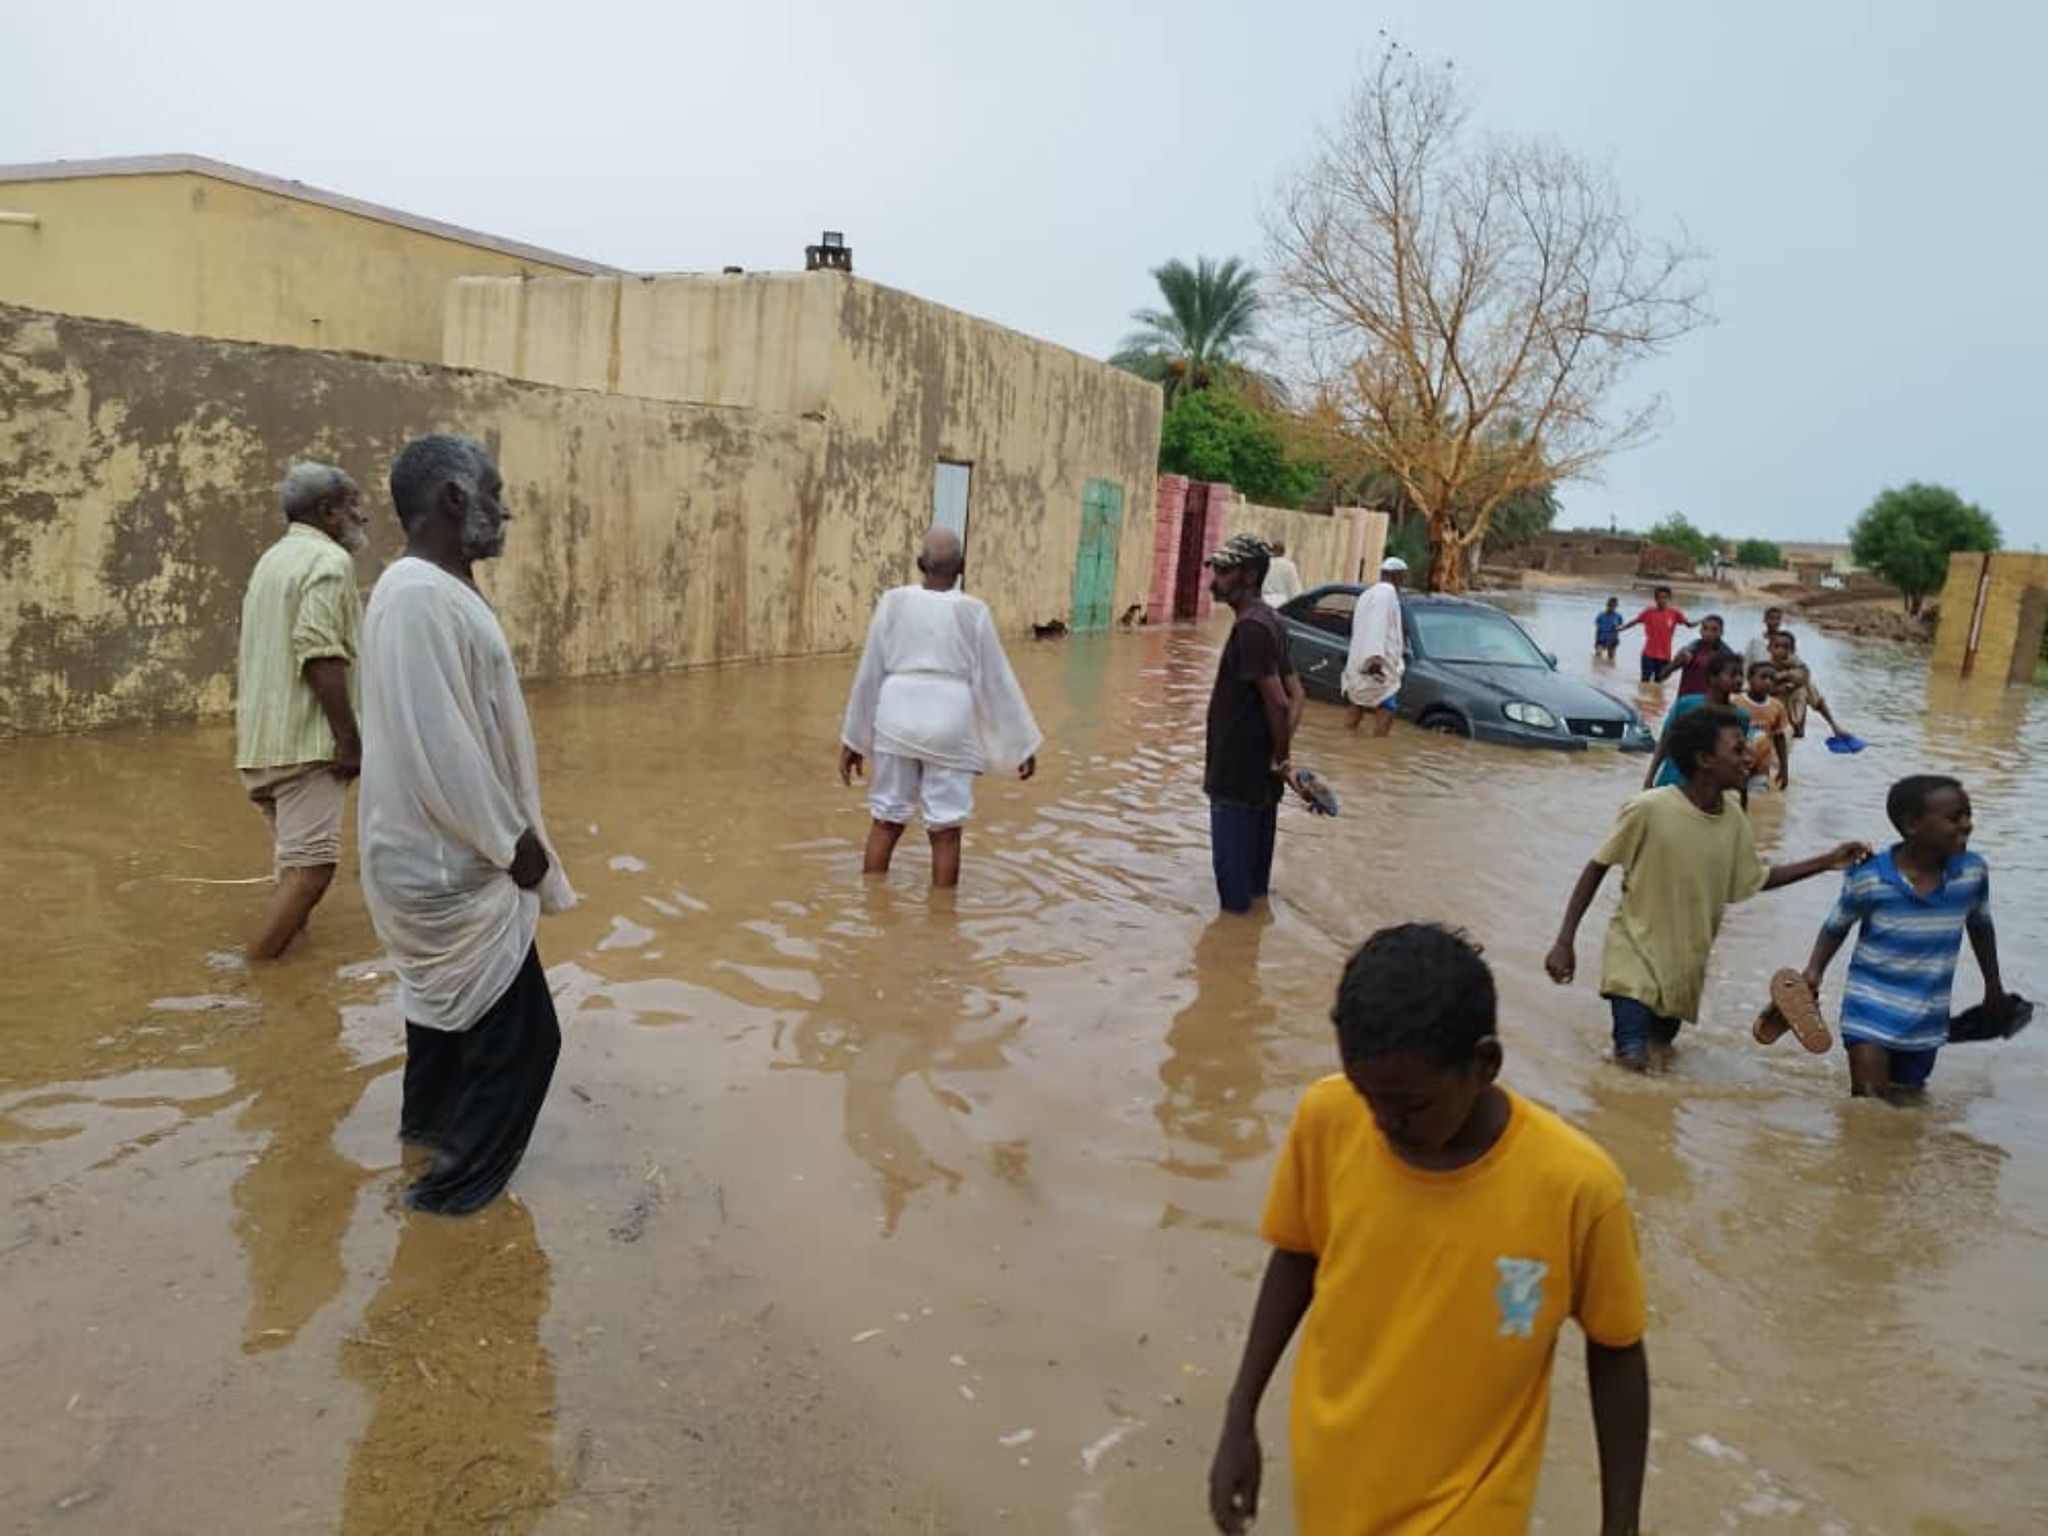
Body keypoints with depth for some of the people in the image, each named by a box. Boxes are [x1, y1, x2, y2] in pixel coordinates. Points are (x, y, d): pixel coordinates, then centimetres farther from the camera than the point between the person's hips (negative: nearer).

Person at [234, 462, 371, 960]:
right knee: (311, 865, -9)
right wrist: (351, 739, -21)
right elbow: (320, 653, -22)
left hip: (262, 741, 10)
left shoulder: (273, 559, 21)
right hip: (304, 740, -10)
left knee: (294, 862, 19)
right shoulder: (328, 559, -10)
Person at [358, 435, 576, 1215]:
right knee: (517, 1033, 2)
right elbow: (441, 747, -28)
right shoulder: (422, 596, -26)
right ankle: (458, 1181, 18)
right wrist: (513, 842, -18)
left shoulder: (434, 588, 7)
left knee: (451, 1004, 29)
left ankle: (431, 1116, 50)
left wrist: (505, 835, 17)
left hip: (441, 854, 11)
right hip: (455, 863, -11)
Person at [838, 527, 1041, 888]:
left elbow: (869, 674, 2)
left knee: (886, 821, 12)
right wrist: (1023, 744, 8)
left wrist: (853, 738, 11)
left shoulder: (893, 602, -1)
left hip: (897, 721, 2)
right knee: (945, 831, 6)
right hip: (949, 727, -2)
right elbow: (996, 681, -1)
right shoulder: (973, 612, -5)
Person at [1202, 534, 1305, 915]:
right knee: (1254, 872, 21)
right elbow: (1297, 696, 11)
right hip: (1259, 774, 10)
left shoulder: (1250, 628, -21)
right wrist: (1281, 755, 4)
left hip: (1237, 774, -10)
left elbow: (1277, 702, -26)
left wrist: (1280, 756, -14)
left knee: (1233, 869, 3)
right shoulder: (1269, 620, 10)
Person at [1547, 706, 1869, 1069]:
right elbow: (1596, 869, -12)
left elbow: (1755, 879, 12)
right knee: (1633, 1064, -15)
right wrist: (1564, 942, -15)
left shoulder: (1733, 815, -4)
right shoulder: (1649, 809, -22)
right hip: (1636, 956, -6)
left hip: (1685, 967, 6)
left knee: (1662, 1043, 19)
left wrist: (1827, 862, 4)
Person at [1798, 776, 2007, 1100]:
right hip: (1872, 1012, -4)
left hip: (1928, 1022, 4)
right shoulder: (1867, 877, -18)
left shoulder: (1973, 870, -8)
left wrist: (1994, 988, 19)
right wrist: (1815, 970, -15)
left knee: (1908, 1104, 17)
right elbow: (1836, 927, 0)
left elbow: (1980, 927, 11)